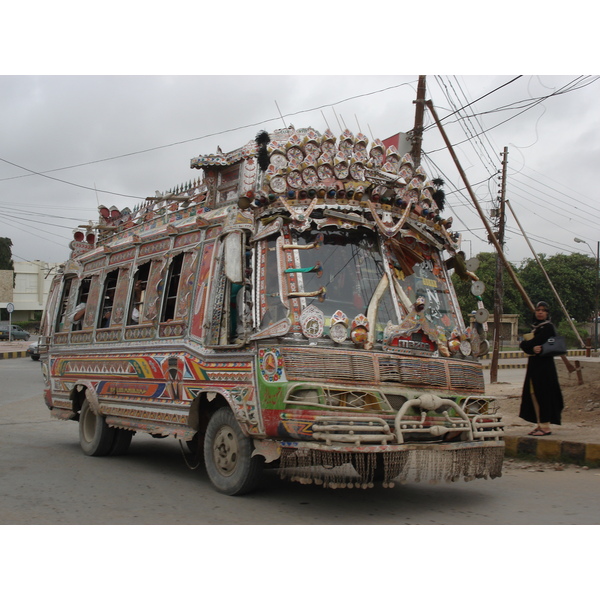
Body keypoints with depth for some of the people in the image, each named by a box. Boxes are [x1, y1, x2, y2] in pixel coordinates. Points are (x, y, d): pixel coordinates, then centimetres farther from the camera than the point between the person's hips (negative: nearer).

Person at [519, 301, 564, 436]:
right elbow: (527, 346, 6)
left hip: (544, 365, -9)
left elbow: (534, 343, -19)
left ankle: (545, 426, -4)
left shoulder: (548, 327, -10)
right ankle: (540, 424, 15)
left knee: (542, 393, -8)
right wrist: (532, 349, -14)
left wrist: (524, 342, -1)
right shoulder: (536, 327, 17)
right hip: (534, 365, 9)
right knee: (533, 394, 8)